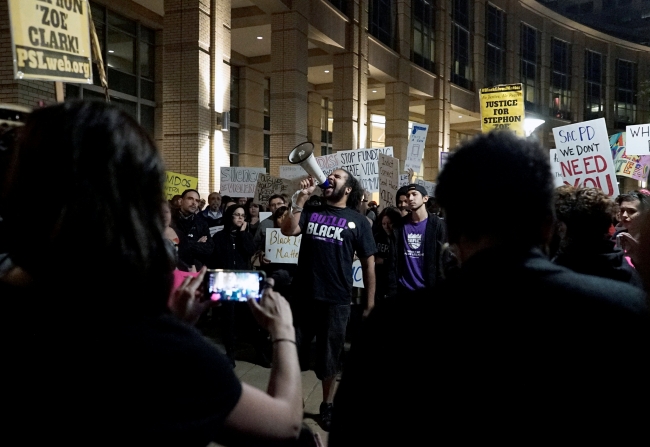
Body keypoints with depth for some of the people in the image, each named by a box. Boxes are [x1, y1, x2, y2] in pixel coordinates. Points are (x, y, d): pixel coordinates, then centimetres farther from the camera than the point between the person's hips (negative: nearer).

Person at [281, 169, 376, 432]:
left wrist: (370, 302, -1)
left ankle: (327, 405, 31)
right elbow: (288, 231, -10)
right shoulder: (311, 211, 6)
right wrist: (301, 198, -12)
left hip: (336, 299, -2)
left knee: (330, 356, 12)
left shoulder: (358, 221, 1)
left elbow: (368, 262, 2)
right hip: (304, 294, 2)